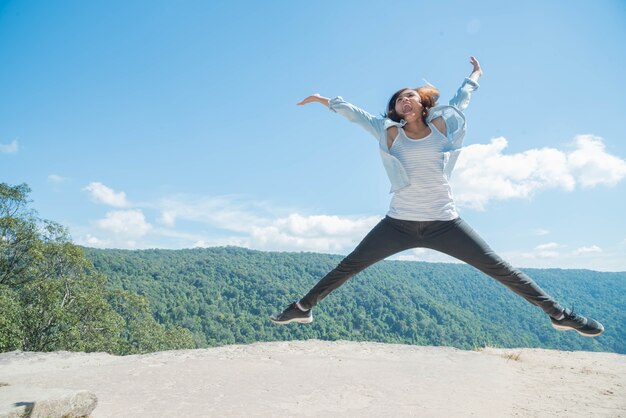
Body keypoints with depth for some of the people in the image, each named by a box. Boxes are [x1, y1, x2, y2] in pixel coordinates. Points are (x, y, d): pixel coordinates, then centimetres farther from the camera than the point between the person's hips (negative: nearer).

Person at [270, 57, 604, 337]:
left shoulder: (442, 124, 5)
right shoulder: (390, 132, 5)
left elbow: (461, 98, 23)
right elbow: (355, 114, 15)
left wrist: (475, 75, 37)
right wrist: (327, 101, 22)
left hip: (444, 223, 0)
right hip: (399, 223, 0)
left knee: (498, 268, 3)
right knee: (348, 266, 2)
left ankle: (557, 313, 19)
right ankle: (303, 308, 16)